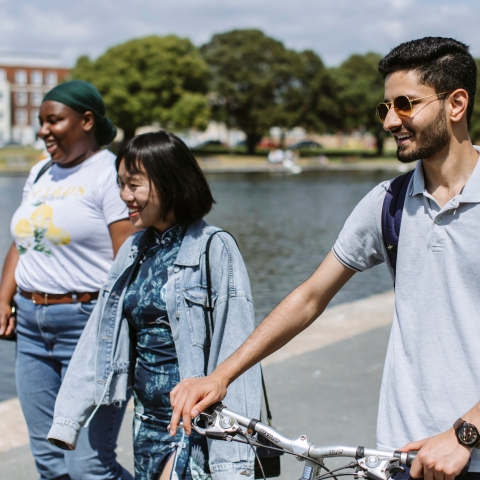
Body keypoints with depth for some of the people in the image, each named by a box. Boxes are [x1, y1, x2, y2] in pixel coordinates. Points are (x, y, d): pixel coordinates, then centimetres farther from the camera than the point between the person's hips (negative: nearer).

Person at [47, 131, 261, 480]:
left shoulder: (214, 248, -12)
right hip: (147, 421, 7)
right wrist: (68, 419, 5)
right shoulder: (133, 251, 9)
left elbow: (234, 351, -15)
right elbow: (98, 339, 10)